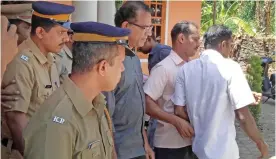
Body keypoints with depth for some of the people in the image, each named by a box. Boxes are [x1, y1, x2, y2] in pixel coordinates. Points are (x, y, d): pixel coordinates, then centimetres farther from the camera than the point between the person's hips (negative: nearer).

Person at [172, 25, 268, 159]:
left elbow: (179, 111, -1)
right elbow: (243, 116, -18)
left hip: (197, 148, 4)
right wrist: (260, 143, -3)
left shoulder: (186, 69, -2)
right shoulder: (230, 67, -14)